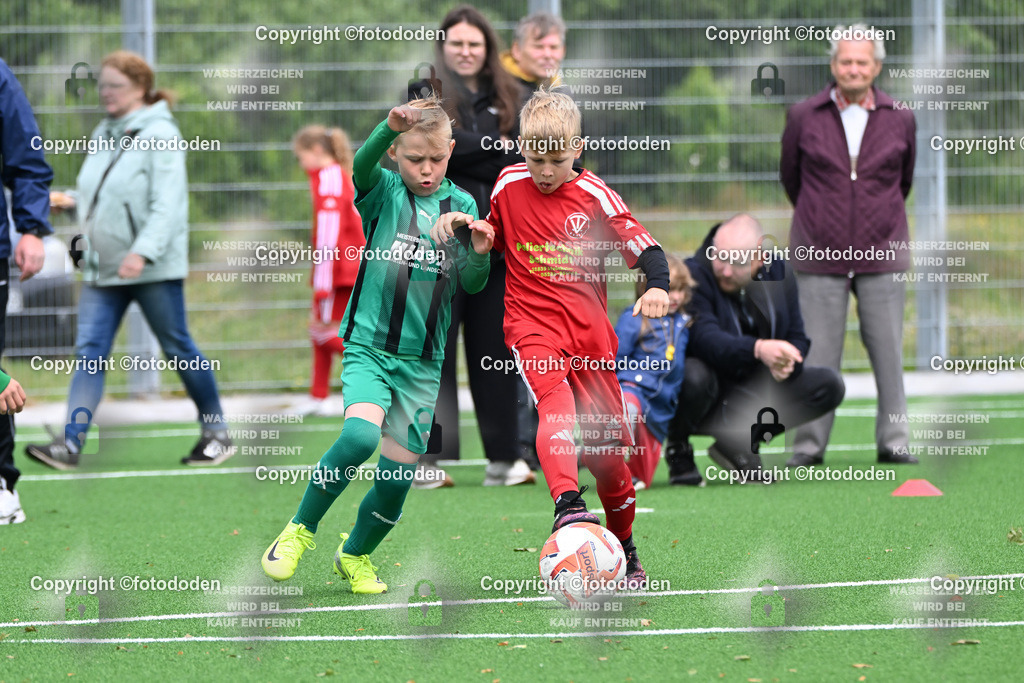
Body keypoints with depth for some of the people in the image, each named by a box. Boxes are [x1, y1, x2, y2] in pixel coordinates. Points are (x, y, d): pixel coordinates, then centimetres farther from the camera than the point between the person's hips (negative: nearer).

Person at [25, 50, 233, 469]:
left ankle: (216, 434, 18)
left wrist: (143, 252, -29)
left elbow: (167, 204, -18)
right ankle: (70, 443, -13)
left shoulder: (159, 135, -11)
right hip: (103, 269, 7)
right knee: (90, 351, -5)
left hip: (154, 268, -7)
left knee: (178, 348, 3)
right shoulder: (104, 135, 14)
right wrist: (72, 202, 6)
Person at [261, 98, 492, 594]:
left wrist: (480, 255, -16)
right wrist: (389, 127, -44)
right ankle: (300, 529, -8)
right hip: (368, 347, -3)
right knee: (360, 435, -29)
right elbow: (361, 167, -25)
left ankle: (355, 554, 31)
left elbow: (470, 285, 6)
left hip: (422, 361, 3)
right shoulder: (384, 193, -2)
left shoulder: (461, 205, 7)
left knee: (398, 477, 2)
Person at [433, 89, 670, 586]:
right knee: (555, 401, -32)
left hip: (589, 328, 1)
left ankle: (625, 548, 24)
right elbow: (493, 239, 22)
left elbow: (644, 247, -4)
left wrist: (657, 286, -24)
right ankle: (566, 503, -50)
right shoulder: (508, 186, 4)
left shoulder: (593, 195, -2)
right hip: (531, 326, -1)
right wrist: (460, 224, 1)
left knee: (608, 445, 6)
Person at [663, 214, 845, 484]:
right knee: (694, 376, -40)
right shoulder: (694, 275, -19)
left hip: (756, 391, 5)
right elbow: (704, 338, -36)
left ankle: (738, 443, 0)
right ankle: (678, 449, -6)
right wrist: (758, 350, -53)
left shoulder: (778, 273, -1)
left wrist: (788, 363, -23)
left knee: (829, 385, -10)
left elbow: (796, 338, 3)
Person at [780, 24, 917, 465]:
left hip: (881, 254, 1)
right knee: (818, 352, -2)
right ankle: (809, 443, 5)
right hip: (821, 255, -1)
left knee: (888, 350, 1)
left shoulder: (900, 121, 4)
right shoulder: (804, 118, 1)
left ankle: (893, 441, 8)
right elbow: (790, 176, 16)